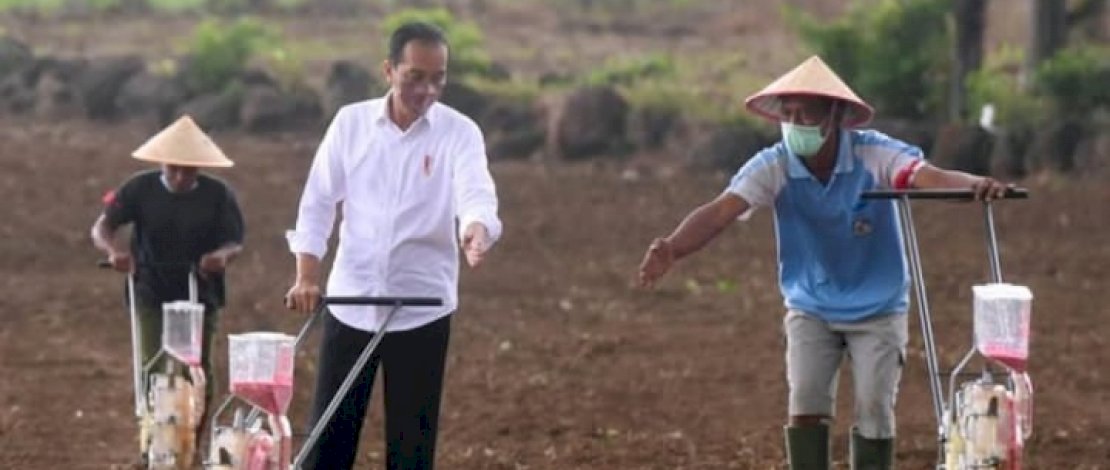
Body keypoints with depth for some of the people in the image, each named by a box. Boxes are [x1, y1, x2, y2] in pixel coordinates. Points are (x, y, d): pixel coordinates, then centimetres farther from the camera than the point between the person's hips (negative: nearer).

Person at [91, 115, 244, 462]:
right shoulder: (141, 189, -8)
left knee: (198, 371, 5)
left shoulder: (218, 195, -7)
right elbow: (101, 228, -10)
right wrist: (114, 250, -34)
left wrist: (223, 254, -31)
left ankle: (193, 447, 19)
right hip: (152, 294, -1)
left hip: (200, 295, 1)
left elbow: (235, 242, -6)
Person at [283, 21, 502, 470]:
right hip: (351, 302, 2)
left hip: (421, 308, -2)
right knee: (328, 431, 5)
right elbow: (318, 202, 5)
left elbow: (476, 194, -23)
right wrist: (306, 276, -7)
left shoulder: (459, 132, -6)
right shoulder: (351, 122, 1)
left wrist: (476, 229, -46)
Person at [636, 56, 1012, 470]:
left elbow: (928, 176, -38)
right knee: (806, 403, -11)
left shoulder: (874, 155, -22)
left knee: (874, 409, -5)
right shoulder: (772, 167, -18)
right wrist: (672, 248, -50)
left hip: (878, 309, -1)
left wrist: (974, 185, -61)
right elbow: (721, 211, -31)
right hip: (810, 308, 1)